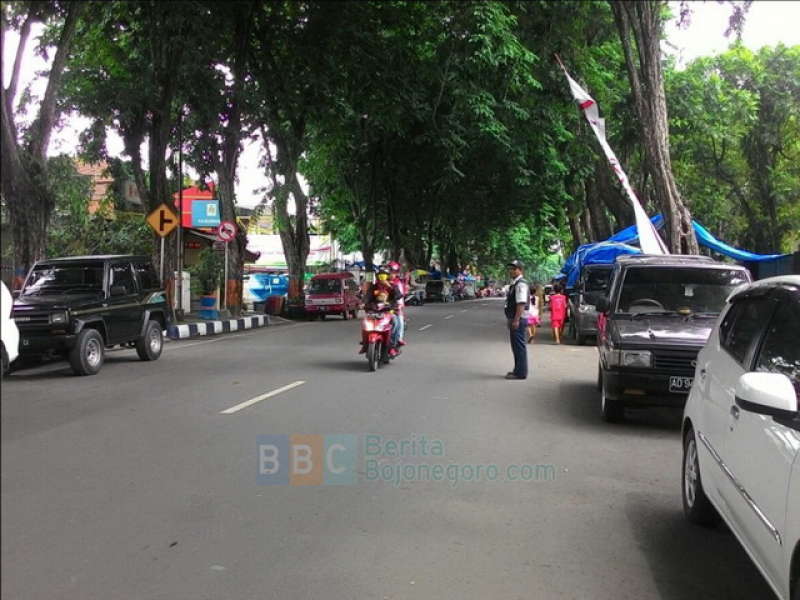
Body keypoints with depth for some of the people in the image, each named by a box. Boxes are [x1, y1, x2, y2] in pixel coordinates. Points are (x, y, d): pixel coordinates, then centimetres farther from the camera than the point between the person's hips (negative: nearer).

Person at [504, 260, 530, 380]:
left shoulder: (521, 284, -16)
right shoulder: (514, 284, 17)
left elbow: (521, 304, -24)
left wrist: (516, 320, -28)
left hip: (518, 320, -11)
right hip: (514, 319, 11)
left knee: (519, 346, -7)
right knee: (517, 346, 17)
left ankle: (520, 373, -3)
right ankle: (519, 370, 27)